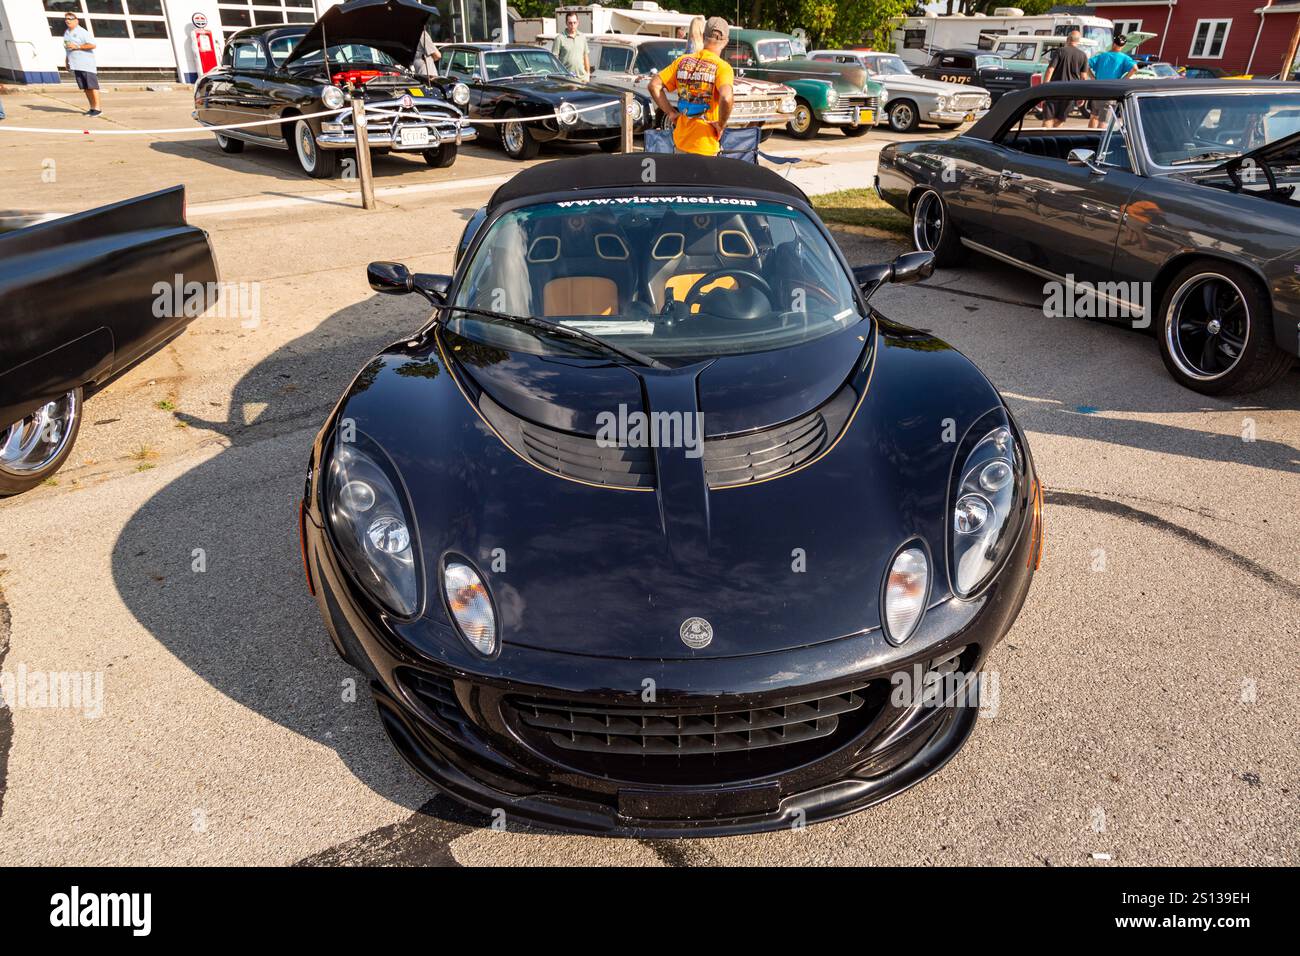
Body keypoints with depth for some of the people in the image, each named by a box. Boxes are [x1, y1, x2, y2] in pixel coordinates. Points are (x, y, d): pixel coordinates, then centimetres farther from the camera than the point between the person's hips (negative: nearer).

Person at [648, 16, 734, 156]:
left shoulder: (683, 60, 4)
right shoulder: (722, 67, -11)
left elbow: (654, 85, 2)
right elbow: (726, 98, -29)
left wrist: (670, 112, 6)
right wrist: (721, 125, -13)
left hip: (680, 141, 5)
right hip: (705, 146, -5)